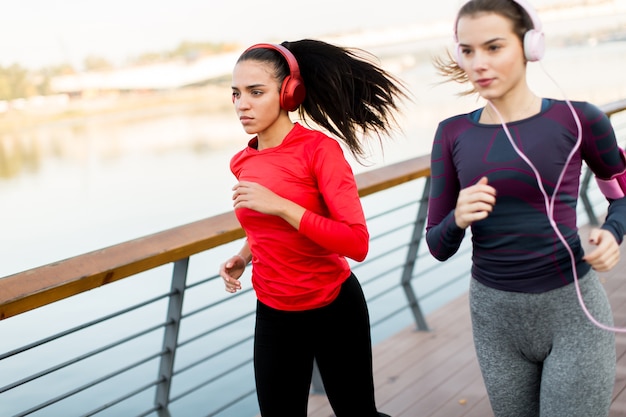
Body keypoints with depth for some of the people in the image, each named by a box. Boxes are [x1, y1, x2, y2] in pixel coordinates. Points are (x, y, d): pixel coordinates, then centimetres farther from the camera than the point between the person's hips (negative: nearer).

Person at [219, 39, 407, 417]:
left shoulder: (319, 148, -18)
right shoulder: (243, 163, 0)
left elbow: (357, 243, -26)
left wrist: (280, 206, -28)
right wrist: (244, 256, 1)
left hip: (335, 310, -4)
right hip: (274, 316, 5)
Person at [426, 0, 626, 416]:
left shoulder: (577, 118, -9)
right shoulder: (453, 134, -2)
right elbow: (438, 247, 2)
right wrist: (458, 219, -20)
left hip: (572, 311, -3)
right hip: (495, 317, 3)